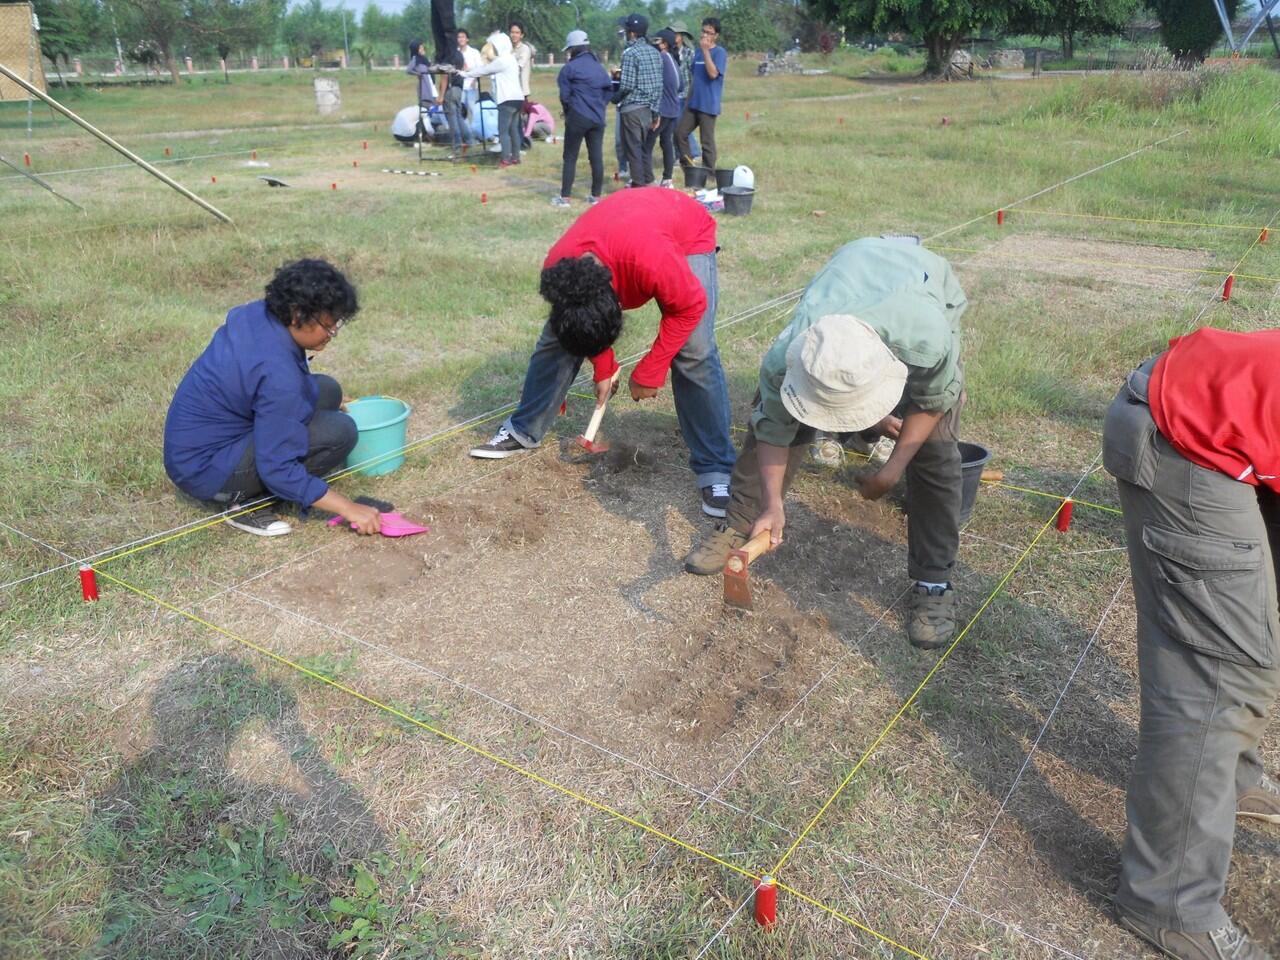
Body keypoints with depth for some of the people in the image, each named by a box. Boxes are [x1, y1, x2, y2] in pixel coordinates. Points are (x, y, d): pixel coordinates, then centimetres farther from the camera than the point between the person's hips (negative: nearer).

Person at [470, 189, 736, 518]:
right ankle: (523, 430, 16)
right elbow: (578, 319, -6)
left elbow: (690, 306, -28)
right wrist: (603, 369, 0)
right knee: (556, 337, -1)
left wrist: (648, 373, -23)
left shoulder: (652, 261, -47)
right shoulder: (556, 270, -29)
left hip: (686, 235, -4)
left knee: (694, 354, -21)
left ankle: (715, 471, -12)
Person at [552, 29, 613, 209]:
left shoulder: (570, 67, -5)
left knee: (570, 158, 1)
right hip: (598, 118, 5)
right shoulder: (599, 67, 11)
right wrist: (600, 106, 17)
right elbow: (609, 90, 12)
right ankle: (596, 195, 12)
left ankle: (565, 197, 1)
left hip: (577, 117, -5)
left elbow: (564, 95, -3)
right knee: (597, 157, 7)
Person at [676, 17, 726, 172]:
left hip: (708, 105, -7)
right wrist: (689, 99, 17)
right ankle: (687, 167, 18)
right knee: (680, 133, 7)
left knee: (707, 141, -3)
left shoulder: (719, 52, -8)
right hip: (693, 104, 7)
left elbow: (713, 73, -23)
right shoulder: (698, 51, 12)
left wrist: (705, 50, -22)